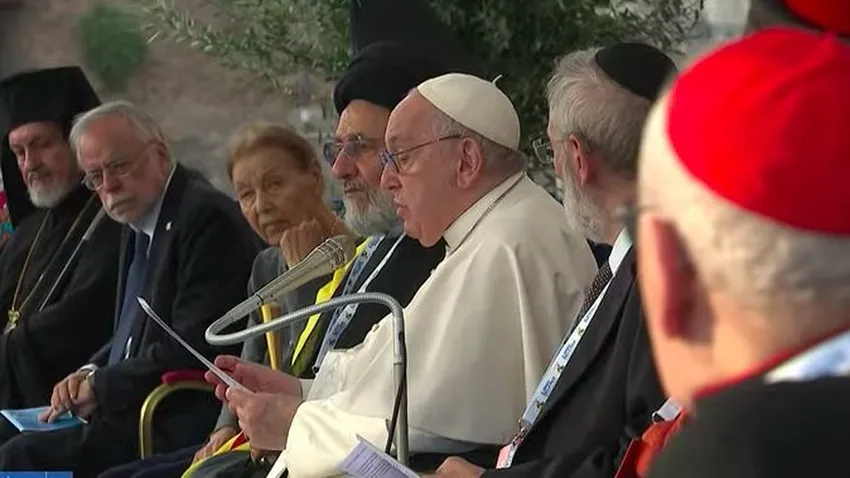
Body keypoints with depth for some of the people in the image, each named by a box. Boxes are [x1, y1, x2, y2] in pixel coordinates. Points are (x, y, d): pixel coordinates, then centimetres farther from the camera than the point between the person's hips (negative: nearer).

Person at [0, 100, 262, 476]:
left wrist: (100, 386, -12)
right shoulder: (139, 226, 16)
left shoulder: (206, 216, -13)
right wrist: (91, 373, 2)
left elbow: (192, 349, -18)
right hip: (129, 411, 10)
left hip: (177, 427, -10)